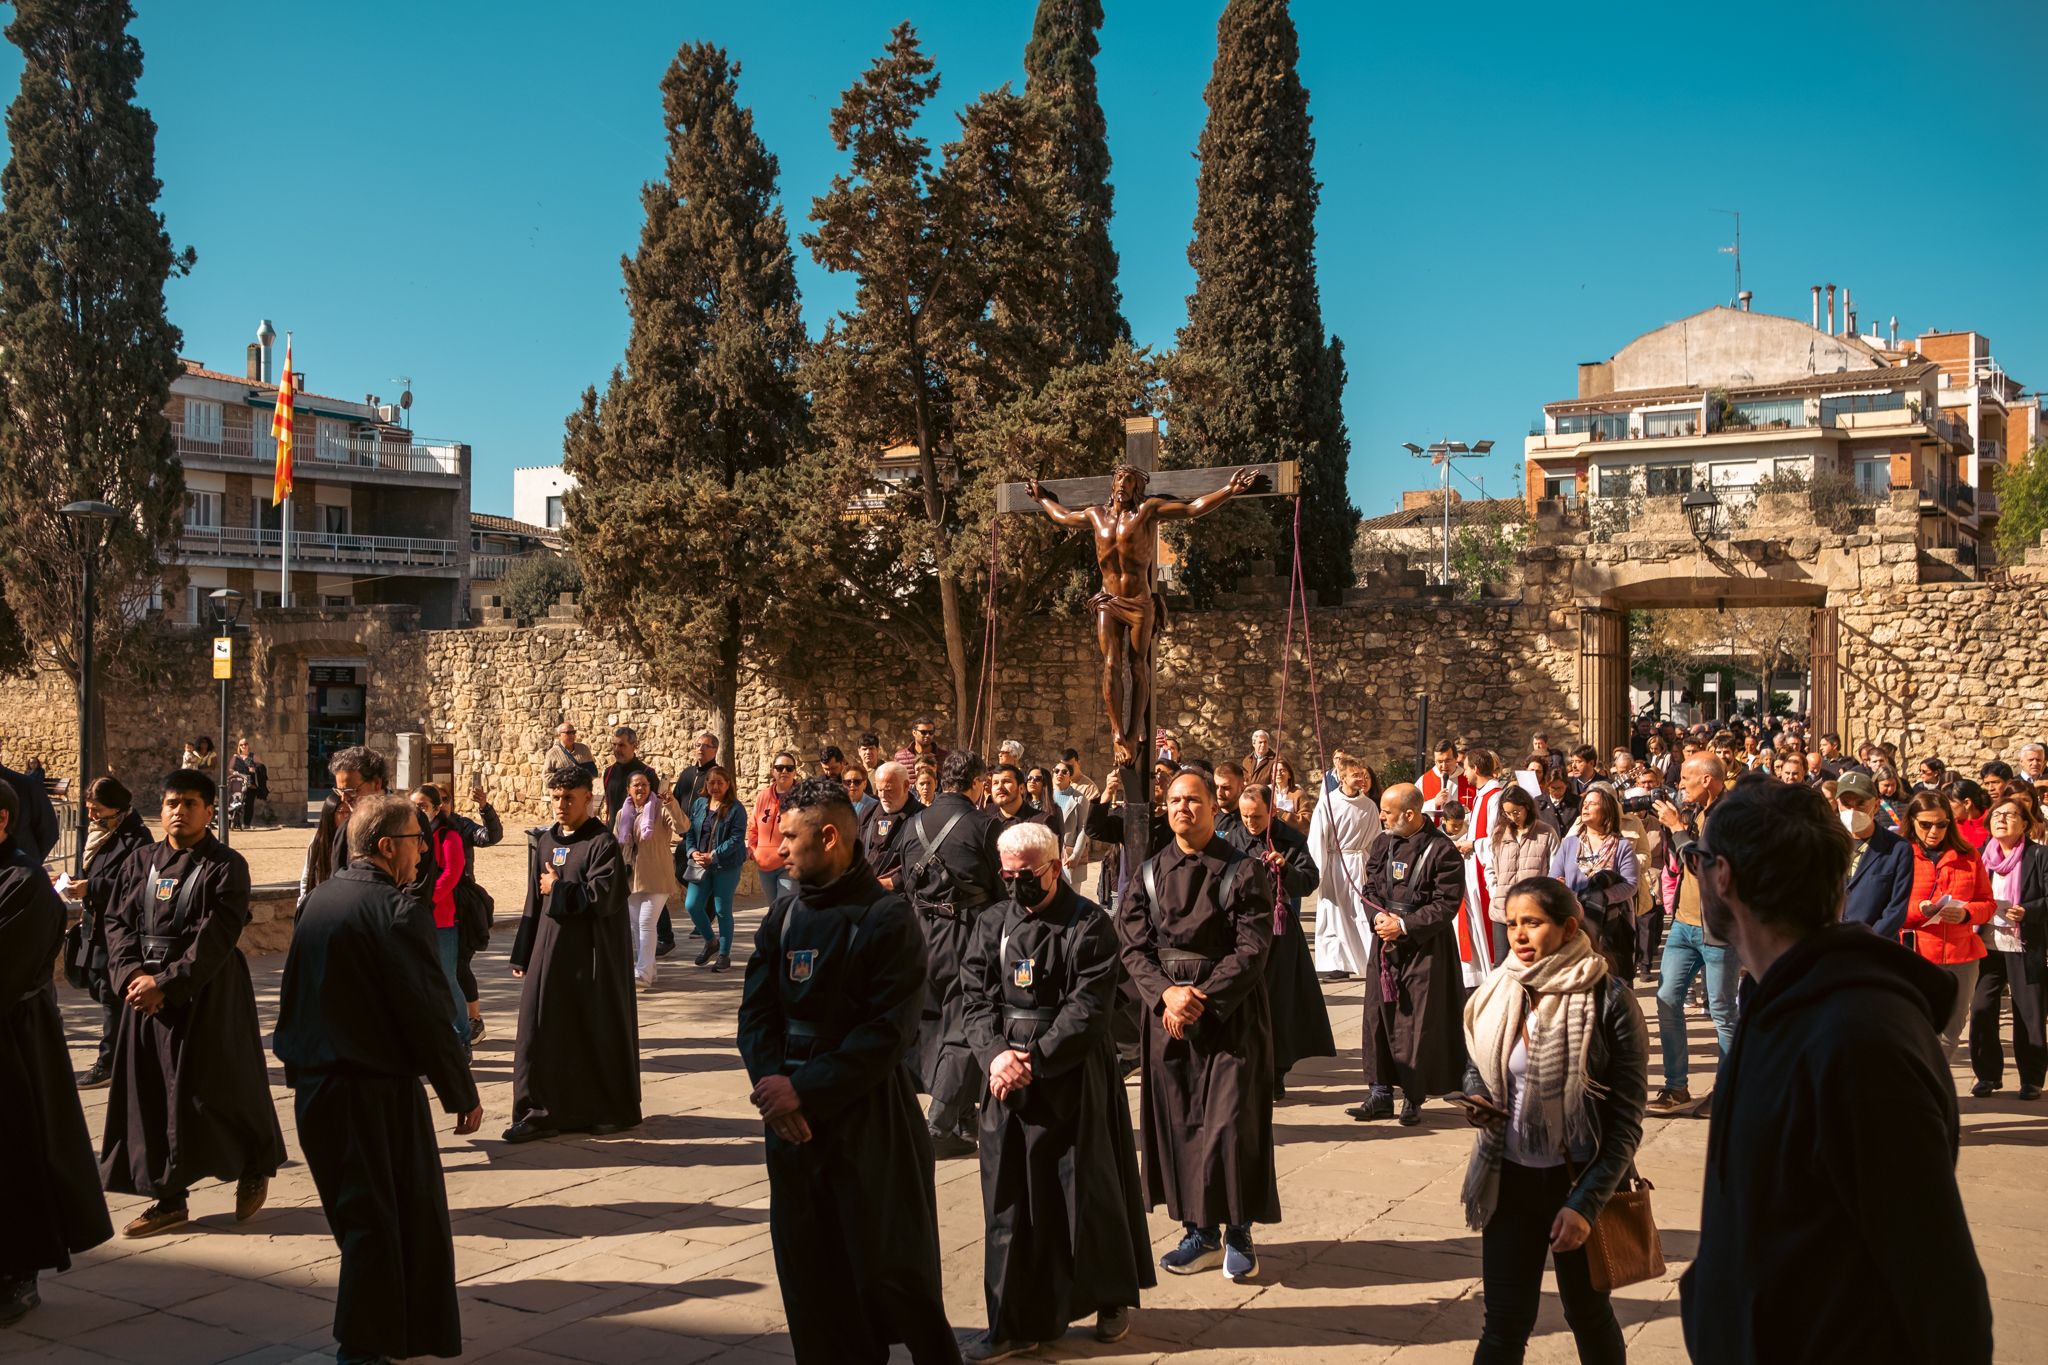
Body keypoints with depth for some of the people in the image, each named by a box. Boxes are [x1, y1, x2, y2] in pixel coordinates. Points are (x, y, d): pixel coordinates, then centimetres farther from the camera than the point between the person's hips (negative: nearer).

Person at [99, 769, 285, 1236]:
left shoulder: (226, 866, -7)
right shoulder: (141, 862, 9)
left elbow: (215, 936, -15)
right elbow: (118, 923, 5)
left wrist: (167, 983, -20)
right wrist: (132, 974, -12)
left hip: (209, 996, -5)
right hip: (148, 992, 5)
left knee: (217, 1088, 1)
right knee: (150, 1092, 5)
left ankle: (255, 1170, 25)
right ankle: (168, 1198, 15)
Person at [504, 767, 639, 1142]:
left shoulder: (602, 843, -10)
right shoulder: (544, 841, 10)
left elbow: (602, 897, -20)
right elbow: (534, 901, 12)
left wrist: (557, 888, -7)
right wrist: (522, 955, 10)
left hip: (592, 954, -6)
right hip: (549, 950, 6)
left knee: (599, 1030, 4)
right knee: (543, 1028, 3)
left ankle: (613, 1111, 18)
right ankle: (541, 1112, 10)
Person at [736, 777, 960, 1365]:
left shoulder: (888, 918, -11)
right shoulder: (783, 913, 7)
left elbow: (887, 1032, -16)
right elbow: (756, 1008, 4)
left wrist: (803, 1090, -19)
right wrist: (771, 1084, -13)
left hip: (870, 1120, -5)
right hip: (791, 1119, 6)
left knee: (889, 1271, -1)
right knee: (809, 1270, 11)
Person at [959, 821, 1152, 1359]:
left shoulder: (1090, 925, -7)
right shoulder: (992, 925, 7)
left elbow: (1088, 1009, -13)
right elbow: (976, 998, 3)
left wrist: (1035, 1060, -19)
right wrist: (996, 1054, -15)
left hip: (1074, 1078, -4)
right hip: (1007, 1075, 4)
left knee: (1087, 1188, 6)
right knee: (1010, 1195, 5)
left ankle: (1112, 1299, 27)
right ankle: (1016, 1320, 14)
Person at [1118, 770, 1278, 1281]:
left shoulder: (1244, 872, -4)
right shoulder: (1148, 874, 7)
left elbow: (1252, 948, -10)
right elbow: (1133, 946, 1)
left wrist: (1203, 998, -17)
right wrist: (1166, 993, -15)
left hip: (1231, 1013, -3)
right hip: (1166, 1011, 4)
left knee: (1231, 1121, -4)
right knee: (1176, 1122, 5)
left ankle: (1238, 1232, 11)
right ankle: (1200, 1232, 17)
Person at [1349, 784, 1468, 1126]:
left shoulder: (1442, 851, -12)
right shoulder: (1383, 843, 7)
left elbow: (1446, 905, -12)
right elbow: (1370, 887, 11)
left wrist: (1403, 925, -17)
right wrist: (1378, 916, -9)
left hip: (1425, 948, -6)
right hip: (1385, 943, 6)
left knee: (1417, 1023, -1)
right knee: (1378, 1017, 6)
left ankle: (1413, 1099, 11)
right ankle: (1380, 1094, 16)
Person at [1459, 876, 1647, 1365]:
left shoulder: (1610, 1002, -15)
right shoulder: (1496, 994, -3)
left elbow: (1626, 1121, -13)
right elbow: (1475, 1068, 16)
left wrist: (1585, 1205, -18)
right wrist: (1476, 1101, -7)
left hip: (1581, 1182, -3)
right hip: (1510, 1178, 3)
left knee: (1589, 1315, 17)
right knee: (1506, 1325, 4)